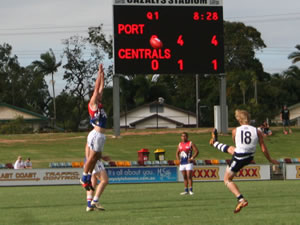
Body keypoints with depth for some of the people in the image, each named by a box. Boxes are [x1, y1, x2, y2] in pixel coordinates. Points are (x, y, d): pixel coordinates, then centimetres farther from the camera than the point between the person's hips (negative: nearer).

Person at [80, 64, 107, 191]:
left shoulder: (99, 104, 15)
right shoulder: (93, 103, -5)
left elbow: (101, 87, 19)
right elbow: (96, 88, -10)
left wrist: (102, 75, 16)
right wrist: (99, 74, -6)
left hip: (101, 135, 8)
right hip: (96, 134, -8)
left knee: (96, 156, 10)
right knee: (92, 157, -4)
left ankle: (88, 178, 16)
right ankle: (84, 178, 3)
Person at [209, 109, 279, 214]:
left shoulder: (235, 131, -12)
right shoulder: (257, 132, -9)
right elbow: (264, 149, -6)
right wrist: (270, 160, 10)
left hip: (238, 158, -5)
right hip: (249, 158, 5)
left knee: (227, 179, 13)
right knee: (229, 148, 33)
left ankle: (241, 200, -2)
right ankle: (215, 143, 64)